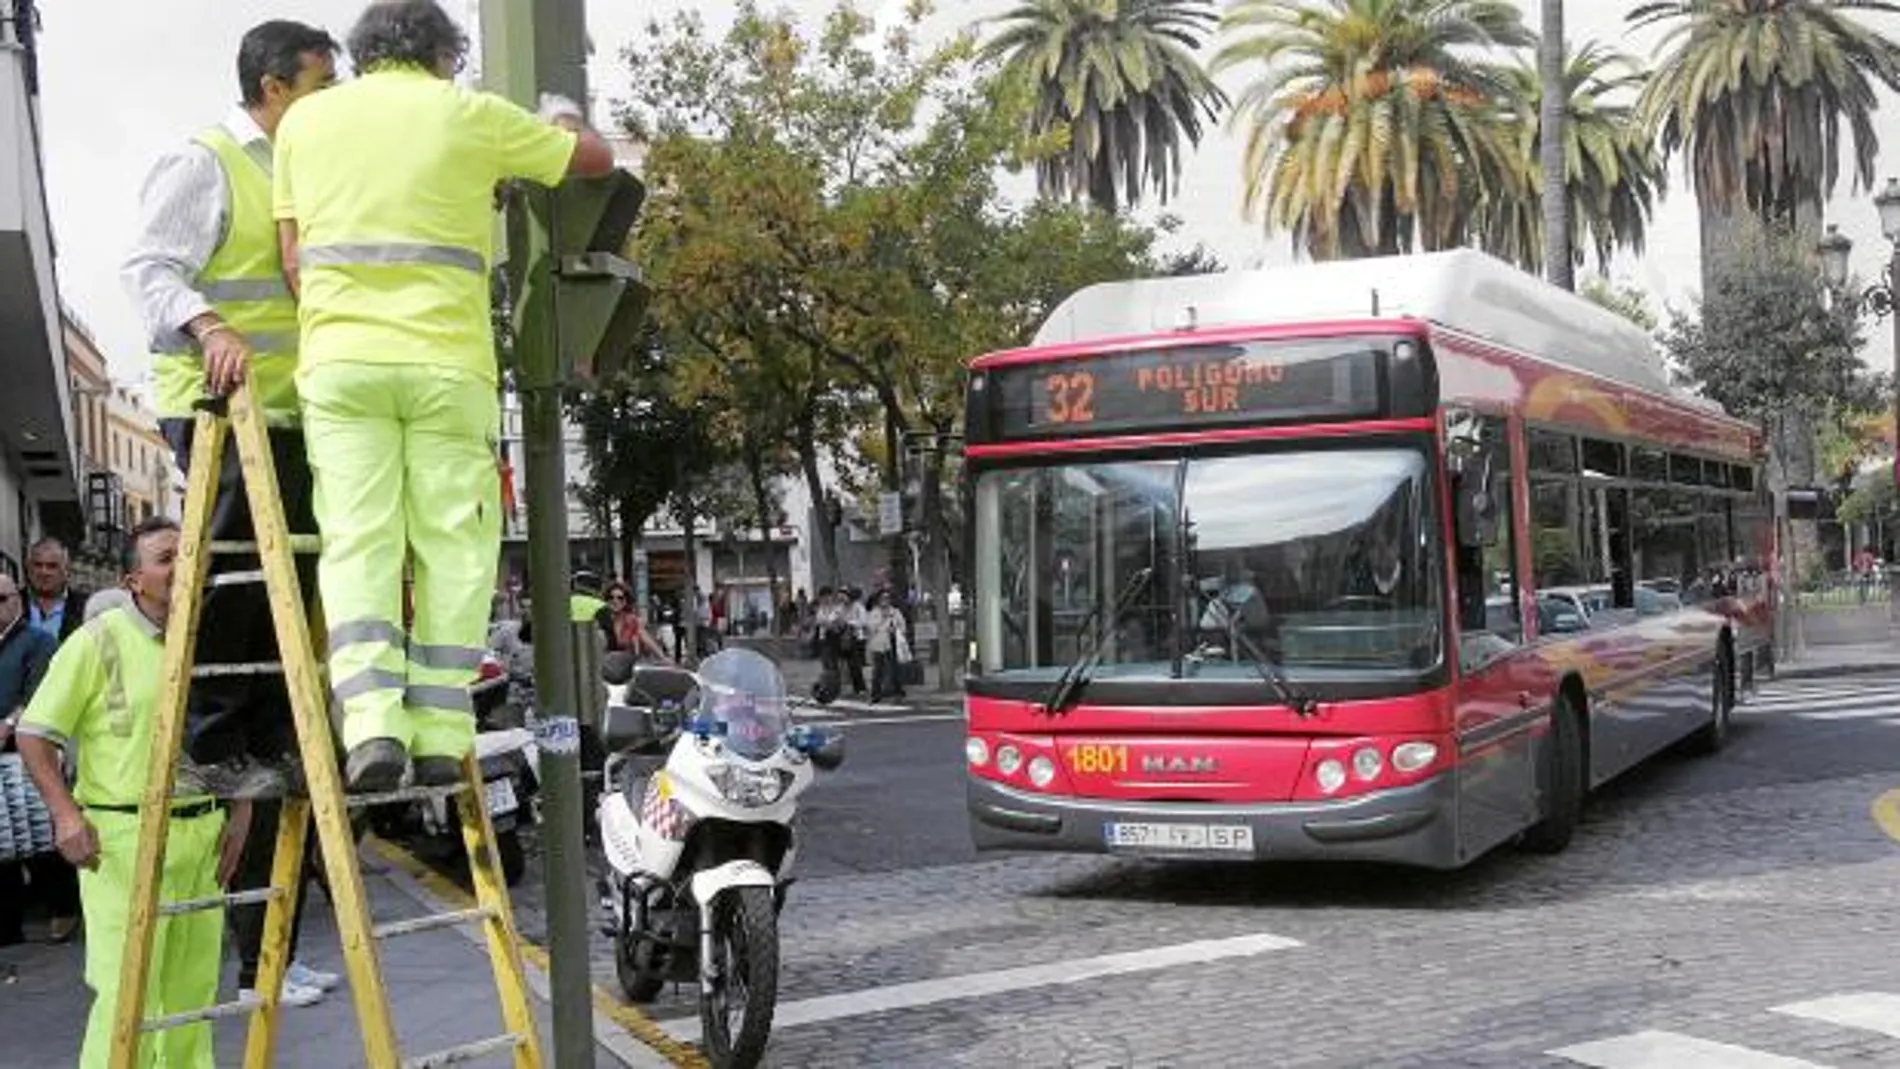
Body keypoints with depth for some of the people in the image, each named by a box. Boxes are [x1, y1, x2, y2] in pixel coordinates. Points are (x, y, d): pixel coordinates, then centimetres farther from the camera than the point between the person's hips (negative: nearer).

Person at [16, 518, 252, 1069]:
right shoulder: (98, 641, -5)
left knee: (192, 986, 11)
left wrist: (240, 812, 8)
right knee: (126, 991, -7)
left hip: (202, 832, 5)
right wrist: (65, 813, -17)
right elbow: (34, 734, -5)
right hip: (124, 837, -5)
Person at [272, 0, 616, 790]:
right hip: (448, 363, -2)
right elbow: (595, 160, 18)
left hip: (339, 362, 2)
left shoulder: (306, 118, 14)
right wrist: (563, 121, 39)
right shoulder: (470, 114, 7)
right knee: (452, 547, 3)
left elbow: (291, 257, 11)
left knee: (357, 542, 0)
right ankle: (440, 734, 1)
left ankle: (372, 725, -14)